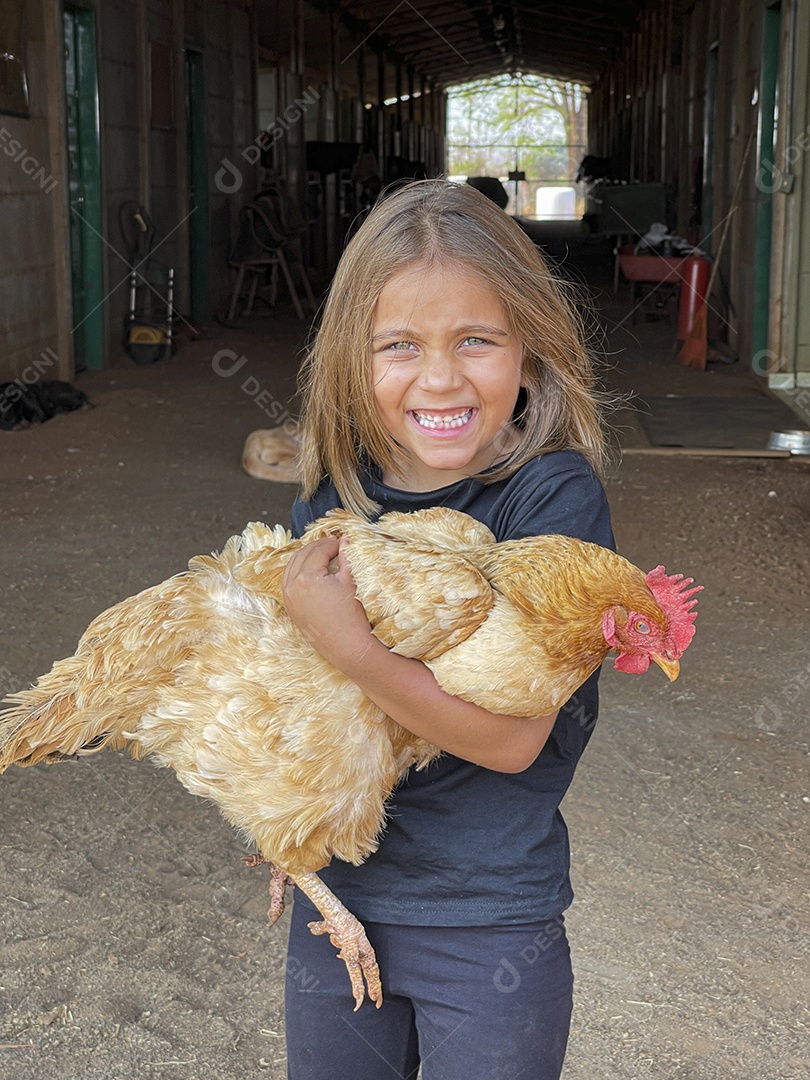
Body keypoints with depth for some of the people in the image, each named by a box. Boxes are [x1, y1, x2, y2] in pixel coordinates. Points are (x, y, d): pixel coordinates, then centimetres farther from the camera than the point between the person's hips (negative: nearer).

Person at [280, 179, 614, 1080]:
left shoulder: (554, 496, -17)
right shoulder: (333, 498, -4)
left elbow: (512, 734, -22)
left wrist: (345, 644, -29)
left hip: (490, 928, -4)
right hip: (336, 898, 4)